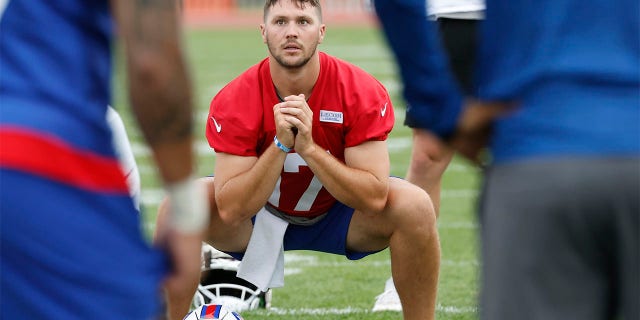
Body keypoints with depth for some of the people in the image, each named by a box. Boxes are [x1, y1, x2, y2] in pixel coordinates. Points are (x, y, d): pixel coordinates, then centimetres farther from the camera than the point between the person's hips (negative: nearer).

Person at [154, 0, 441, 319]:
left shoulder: (362, 92, -22)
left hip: (339, 216, 0)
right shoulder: (234, 101, -22)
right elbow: (230, 210, -27)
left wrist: (308, 148, -37)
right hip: (258, 216, 0)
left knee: (415, 206, -27)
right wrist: (280, 146, -37)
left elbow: (374, 197, -28)